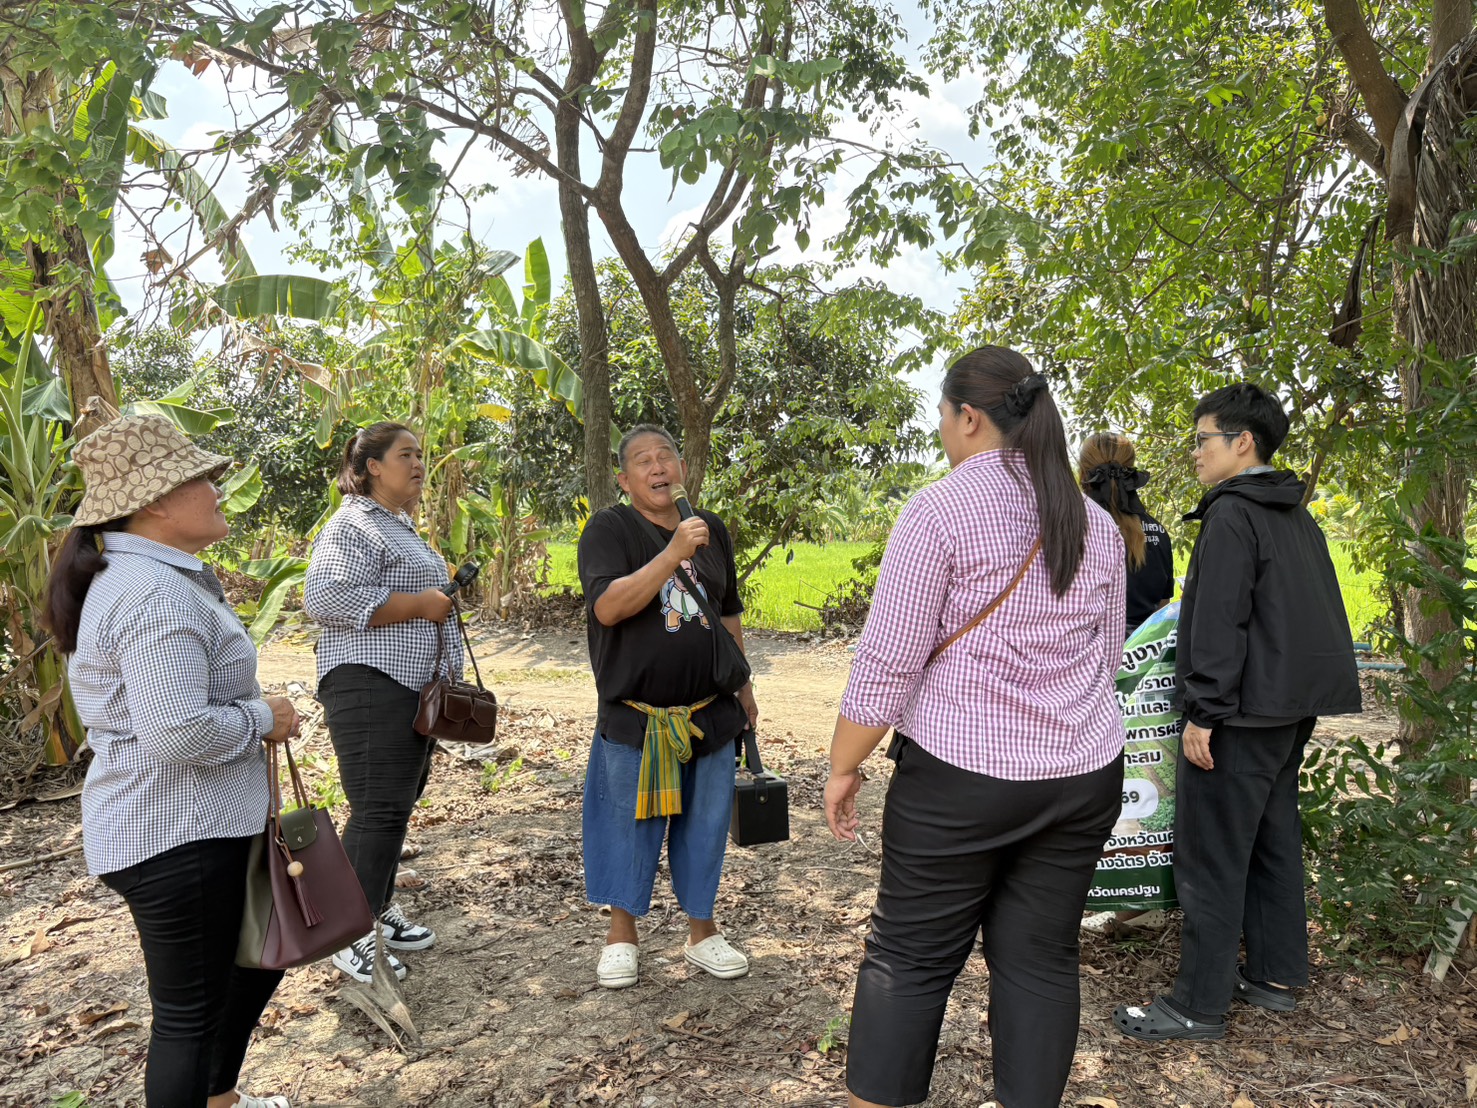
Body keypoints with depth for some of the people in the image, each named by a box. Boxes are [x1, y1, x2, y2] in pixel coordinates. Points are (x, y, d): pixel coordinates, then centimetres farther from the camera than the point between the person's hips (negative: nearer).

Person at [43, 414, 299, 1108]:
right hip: (177, 836, -11)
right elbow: (177, 733, -32)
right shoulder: (156, 594, -24)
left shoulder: (137, 577, 11)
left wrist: (253, 712, 12)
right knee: (190, 1011, 6)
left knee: (261, 953, 25)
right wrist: (263, 718, -15)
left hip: (204, 821, 11)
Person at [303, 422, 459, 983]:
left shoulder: (401, 527, 21)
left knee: (398, 803, 15)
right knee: (379, 808, -9)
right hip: (371, 687, -10)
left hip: (414, 689, 10)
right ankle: (350, 936, 1)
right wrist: (421, 604, -20)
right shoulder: (353, 527, -12)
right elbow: (325, 599, -25)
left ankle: (378, 908, 27)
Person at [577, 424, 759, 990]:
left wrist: (743, 687, 17)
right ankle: (622, 932, 29)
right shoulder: (609, 528, -7)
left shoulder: (712, 529, 8)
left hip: (709, 713, 4)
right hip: (634, 717, -4)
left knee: (704, 824, 13)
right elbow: (607, 607, -23)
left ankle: (701, 930, 31)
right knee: (629, 826, 9)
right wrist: (674, 553, -29)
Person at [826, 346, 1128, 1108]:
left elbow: (887, 661, -13)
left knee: (910, 956, 6)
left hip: (959, 773, -5)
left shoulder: (941, 510, -11)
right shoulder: (1096, 523, 8)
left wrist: (843, 766, -4)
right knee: (1040, 957, 13)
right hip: (1084, 775, 6)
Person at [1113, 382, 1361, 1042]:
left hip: (1240, 714, -10)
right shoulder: (1299, 521, 14)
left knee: (1212, 857, -4)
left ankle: (1200, 1006, 3)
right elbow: (1318, 614, 20)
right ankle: (1276, 977, 28)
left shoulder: (1231, 516, -15)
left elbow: (1219, 620, -21)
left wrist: (1203, 711, -19)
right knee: (1273, 843, 18)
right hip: (1291, 710, 10)